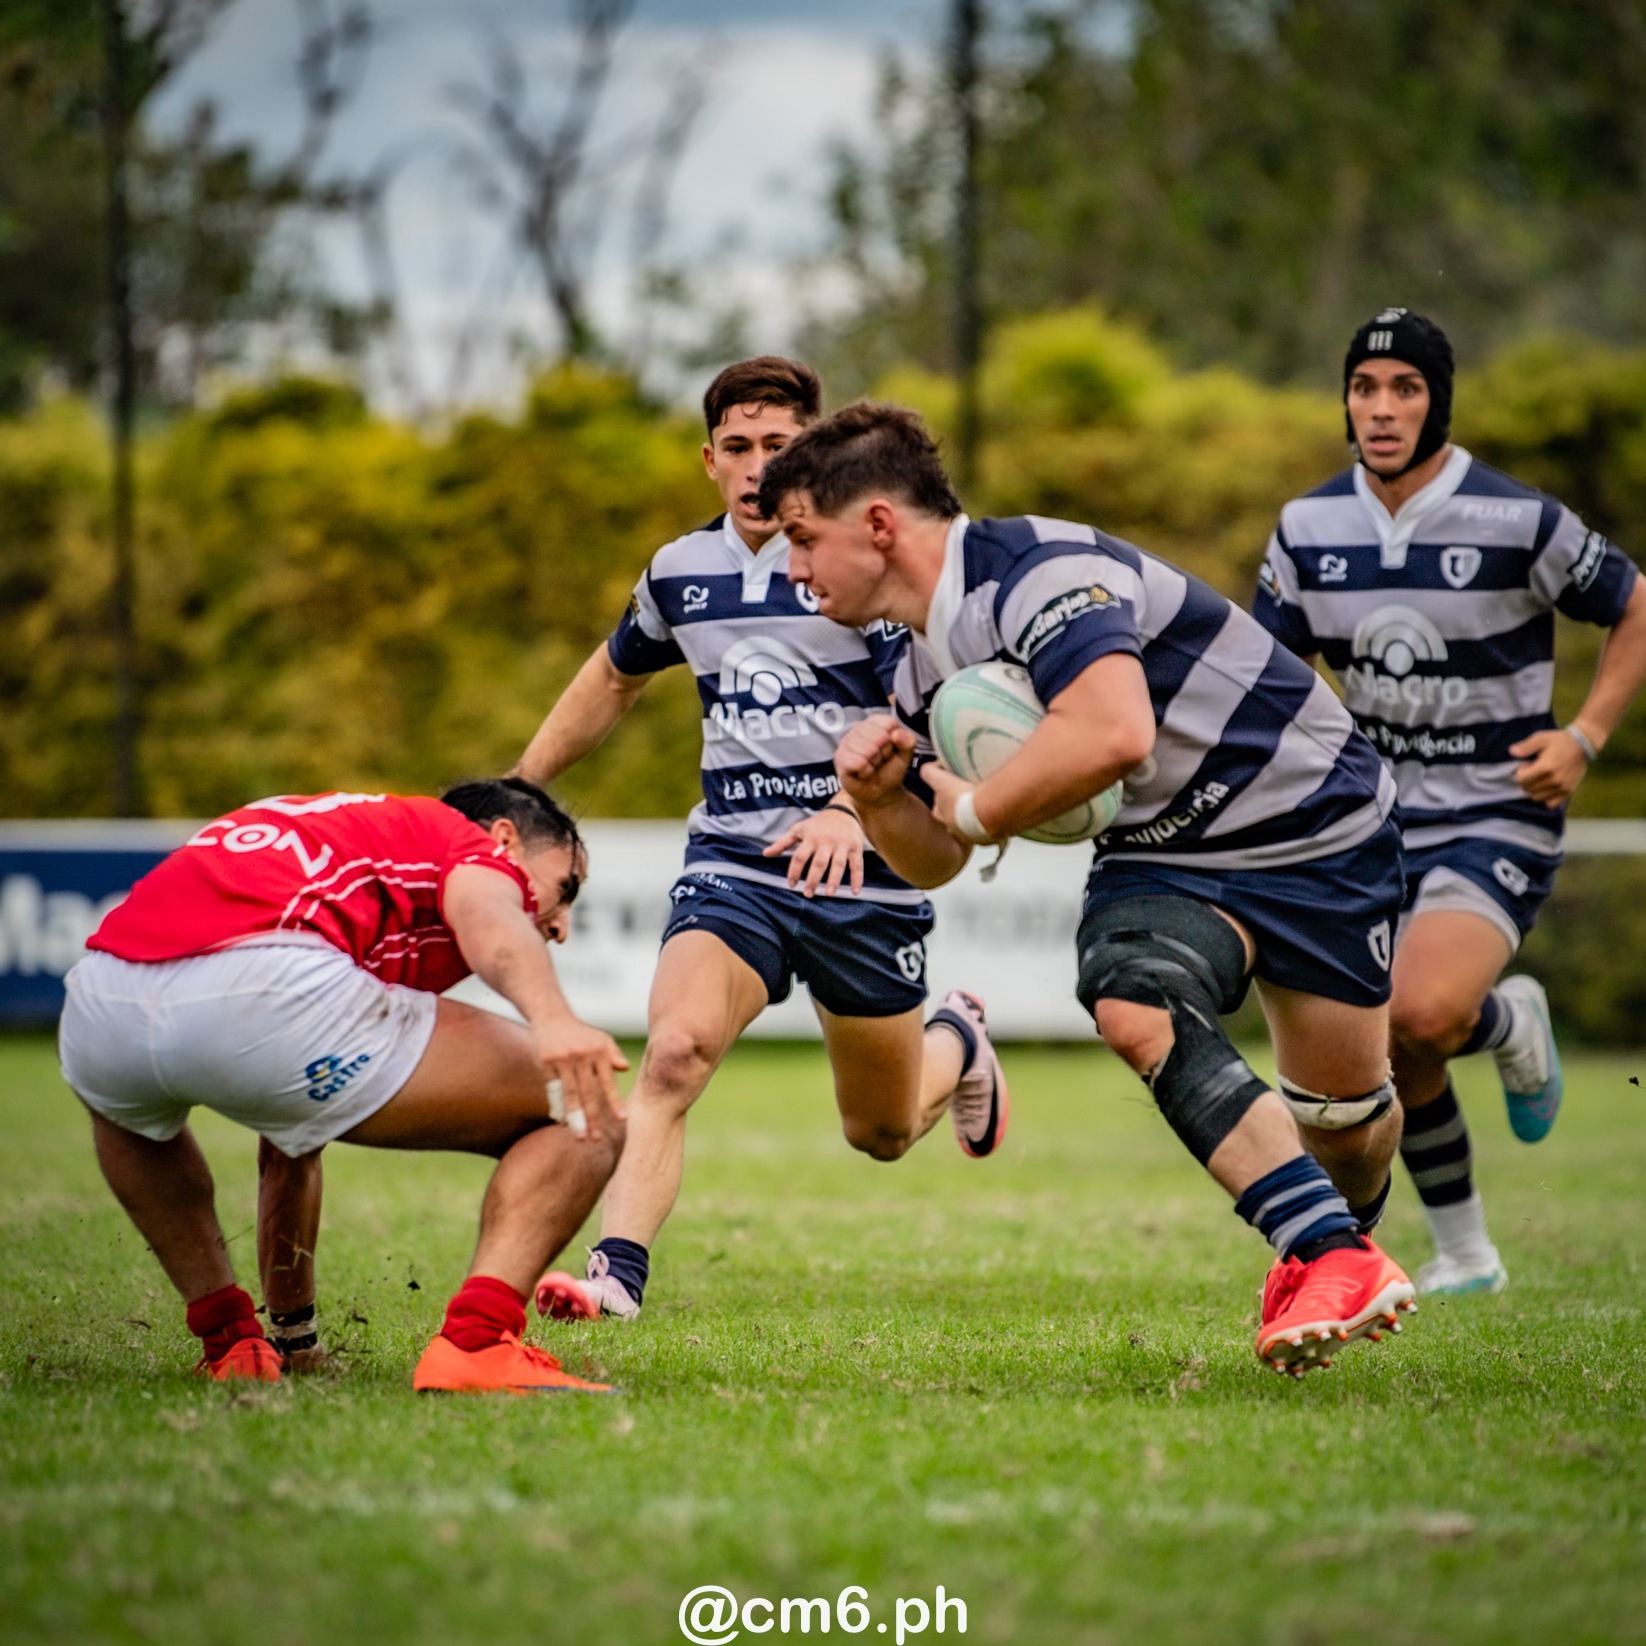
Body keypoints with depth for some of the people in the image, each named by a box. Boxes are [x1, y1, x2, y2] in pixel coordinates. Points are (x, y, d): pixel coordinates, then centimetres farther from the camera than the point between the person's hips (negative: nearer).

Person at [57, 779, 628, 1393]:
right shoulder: (473, 846, 24)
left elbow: (285, 1150, 53)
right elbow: (488, 920, -6)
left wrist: (292, 1331, 61)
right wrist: (552, 1019, -27)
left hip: (95, 1013, 8)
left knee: (126, 1102, 46)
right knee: (588, 1117, 6)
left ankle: (229, 1338, 35)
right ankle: (475, 1342, -12)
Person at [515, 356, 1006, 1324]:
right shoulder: (680, 572, 7)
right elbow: (614, 679, 26)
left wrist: (849, 811, -37)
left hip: (860, 874, -3)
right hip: (730, 866, 3)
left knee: (881, 1133, 14)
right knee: (673, 1052, -26)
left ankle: (960, 1044, 47)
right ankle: (618, 1272, -30)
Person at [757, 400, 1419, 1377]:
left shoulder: (1038, 570, -25)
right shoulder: (926, 671, 4)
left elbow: (1113, 734, -42)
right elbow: (933, 861, 14)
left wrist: (975, 810, -26)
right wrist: (875, 794, -8)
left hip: (1312, 824, -6)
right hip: (1168, 853, 6)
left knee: (1343, 1104, -1)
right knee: (1137, 1005, -25)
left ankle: (1341, 1238, 33)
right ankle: (1333, 1260, -24)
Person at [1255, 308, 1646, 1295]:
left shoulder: (1518, 522, -12)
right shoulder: (1308, 529, 1)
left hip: (1498, 817, -5)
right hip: (1377, 823, 5)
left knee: (1422, 1014, -28)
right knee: (1397, 1056, 2)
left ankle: (1512, 1021, 8)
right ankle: (1464, 1254, 22)